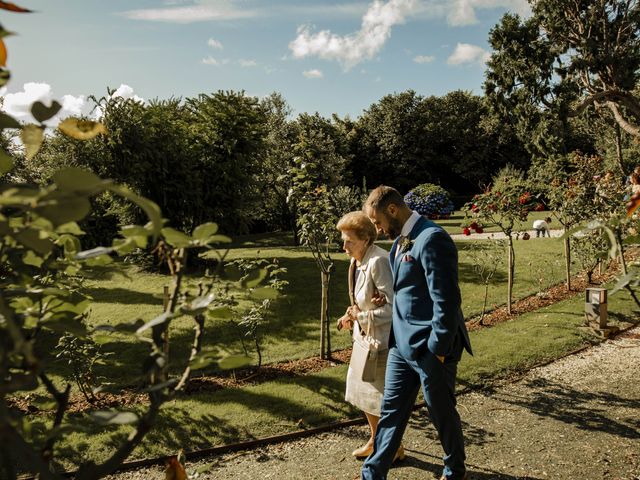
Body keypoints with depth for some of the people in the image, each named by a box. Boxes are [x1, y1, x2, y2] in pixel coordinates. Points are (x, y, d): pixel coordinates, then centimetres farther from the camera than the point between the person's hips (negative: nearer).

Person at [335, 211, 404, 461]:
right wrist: (351, 317, -1)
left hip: (383, 339, -9)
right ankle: (375, 439, 42)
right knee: (363, 389, 20)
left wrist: (361, 316, -19)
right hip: (365, 337, 9)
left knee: (384, 395, 6)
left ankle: (396, 448, 29)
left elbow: (392, 307, -26)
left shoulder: (378, 262, -24)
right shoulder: (357, 261, 4)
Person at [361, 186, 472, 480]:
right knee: (391, 410, 14)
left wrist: (438, 350, -18)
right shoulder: (401, 240, 9)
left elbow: (446, 300, -22)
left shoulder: (431, 239, -20)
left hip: (429, 348, -8)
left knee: (441, 412, 13)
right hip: (402, 345, 8)